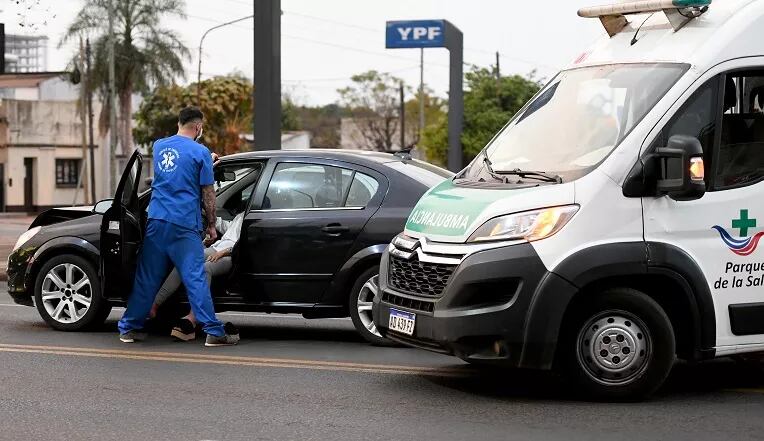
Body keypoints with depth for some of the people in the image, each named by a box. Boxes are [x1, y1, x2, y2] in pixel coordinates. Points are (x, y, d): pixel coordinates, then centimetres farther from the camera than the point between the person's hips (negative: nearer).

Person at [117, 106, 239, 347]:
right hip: (184, 224, -5)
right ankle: (214, 332, -6)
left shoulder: (159, 146, 13)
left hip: (156, 221, 5)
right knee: (195, 278, -6)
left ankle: (129, 328, 17)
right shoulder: (200, 152, -4)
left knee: (146, 278, 11)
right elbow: (208, 194, -3)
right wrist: (211, 224, 8)